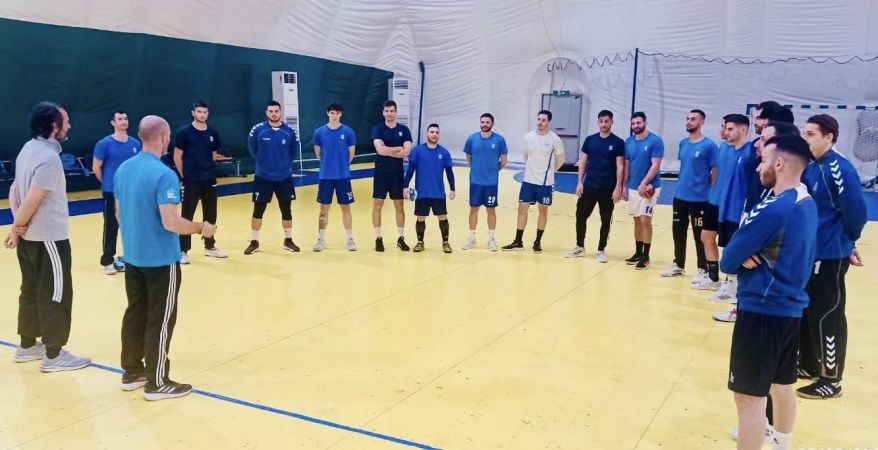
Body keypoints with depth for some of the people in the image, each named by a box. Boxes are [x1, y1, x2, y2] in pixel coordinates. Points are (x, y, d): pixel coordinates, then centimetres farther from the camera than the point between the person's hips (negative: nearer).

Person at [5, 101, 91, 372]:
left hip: (30, 237, 9)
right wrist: (17, 228, -7)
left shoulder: (29, 149, 8)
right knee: (55, 294, 0)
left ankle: (27, 346, 29)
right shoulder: (49, 158, -22)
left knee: (32, 290, 18)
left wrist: (18, 227, 3)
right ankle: (54, 355, 9)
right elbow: (32, 202, -24)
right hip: (49, 238, -9)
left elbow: (14, 190, 12)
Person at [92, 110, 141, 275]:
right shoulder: (104, 144, -9)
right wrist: (108, 183, 6)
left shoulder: (136, 144, 3)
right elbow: (96, 167, -4)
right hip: (112, 192, -4)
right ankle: (108, 261, 10)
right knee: (111, 227, 1)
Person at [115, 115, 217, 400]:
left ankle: (132, 372, 28)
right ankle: (157, 383, 10)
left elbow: (119, 213, 14)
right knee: (160, 320, 2)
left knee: (135, 313, 17)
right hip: (161, 260, -8)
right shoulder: (163, 175, -20)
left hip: (133, 257, 8)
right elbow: (171, 222, -25)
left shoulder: (123, 169, 4)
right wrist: (201, 228, -10)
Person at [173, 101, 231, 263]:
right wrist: (185, 176, -3)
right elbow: (177, 157, -4)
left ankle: (210, 247, 25)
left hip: (210, 179, 5)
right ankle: (183, 251, 6)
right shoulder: (184, 132, -7)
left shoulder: (213, 133, 7)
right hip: (191, 181, -5)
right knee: (187, 215, -1)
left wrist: (218, 157, 0)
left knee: (210, 215, 12)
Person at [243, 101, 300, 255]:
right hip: (263, 177, -1)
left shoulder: (289, 131, -4)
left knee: (286, 210, 8)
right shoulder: (257, 129, -8)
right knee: (258, 210, 4)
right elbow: (252, 148, 7)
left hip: (284, 177, 1)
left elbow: (293, 150, 12)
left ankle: (288, 240, 24)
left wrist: (284, 162, 11)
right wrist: (263, 160, 10)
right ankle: (254, 242, 16)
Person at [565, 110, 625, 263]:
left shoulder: (618, 143, -3)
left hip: (608, 188, -2)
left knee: (606, 220, 5)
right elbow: (583, 162, 8)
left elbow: (620, 166, -5)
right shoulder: (590, 140, 5)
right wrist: (579, 182, 0)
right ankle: (580, 247, 17)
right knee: (581, 216, 3)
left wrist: (618, 187, -11)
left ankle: (601, 250, 16)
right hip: (589, 186, 2)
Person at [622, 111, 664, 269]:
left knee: (645, 220, -7)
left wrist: (644, 184, -23)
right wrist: (624, 186, 10)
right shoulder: (628, 142, 7)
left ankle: (646, 256, 1)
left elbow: (655, 165, -15)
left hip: (649, 187, -6)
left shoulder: (655, 141, -10)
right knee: (637, 220, 12)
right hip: (633, 188, 6)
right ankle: (638, 253, 22)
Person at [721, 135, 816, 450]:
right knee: (782, 385, 23)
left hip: (762, 310, -10)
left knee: (749, 397, -3)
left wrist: (744, 257, 5)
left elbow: (728, 261, -16)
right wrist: (753, 256, -7)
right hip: (791, 307, 10)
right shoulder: (808, 203, 8)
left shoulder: (773, 209, -20)